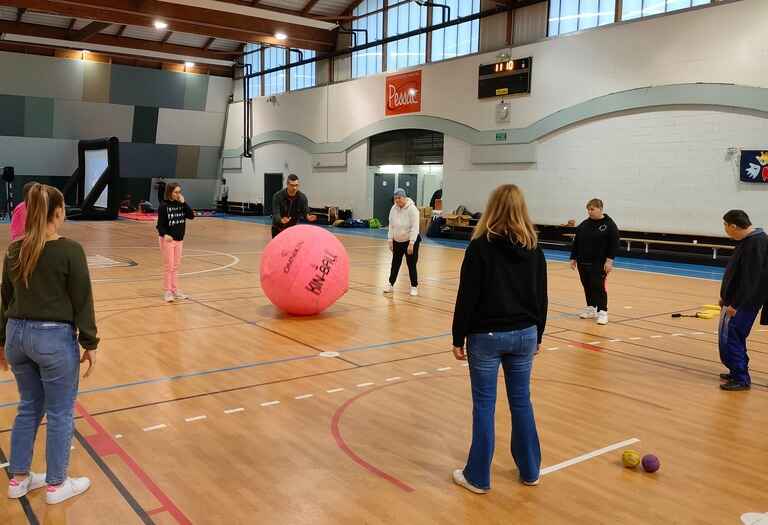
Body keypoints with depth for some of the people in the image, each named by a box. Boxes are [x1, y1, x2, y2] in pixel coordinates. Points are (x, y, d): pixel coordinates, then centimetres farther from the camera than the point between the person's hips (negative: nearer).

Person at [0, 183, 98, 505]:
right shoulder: (69, 250, -15)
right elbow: (82, 301, -12)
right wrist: (90, 343, -4)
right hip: (54, 337, -6)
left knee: (29, 407, 21)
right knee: (60, 413, 8)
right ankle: (56, 485, 21)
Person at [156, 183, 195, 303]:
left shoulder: (180, 205, 3)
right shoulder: (164, 206, -11)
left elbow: (191, 216, -7)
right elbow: (160, 225, -12)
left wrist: (184, 203, -13)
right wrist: (165, 234, -30)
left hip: (179, 240, 5)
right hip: (168, 240, -5)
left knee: (176, 267, 12)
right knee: (169, 267, -1)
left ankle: (175, 290, 20)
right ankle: (168, 292, 8)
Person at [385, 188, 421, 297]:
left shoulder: (412, 209, -19)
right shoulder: (393, 209, -2)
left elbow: (415, 228, -21)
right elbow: (391, 226, 4)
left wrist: (411, 243, -24)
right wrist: (390, 240, 1)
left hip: (410, 241, -5)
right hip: (397, 241, 5)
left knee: (411, 265, 2)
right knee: (395, 264, 12)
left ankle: (414, 287, 14)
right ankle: (391, 284, 23)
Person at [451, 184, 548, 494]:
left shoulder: (480, 246, -11)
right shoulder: (533, 248, 3)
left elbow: (467, 298, -12)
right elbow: (541, 297, 8)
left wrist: (459, 338, -4)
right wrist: (536, 336, 18)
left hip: (486, 336, -4)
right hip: (523, 334, 5)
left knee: (484, 405, 4)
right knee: (522, 402, 15)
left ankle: (478, 477, 14)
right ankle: (530, 471, 27)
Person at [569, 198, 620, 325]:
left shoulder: (609, 224, -7)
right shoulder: (584, 224, 8)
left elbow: (614, 244, -10)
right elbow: (576, 243, 12)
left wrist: (609, 260, -16)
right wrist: (573, 258, 9)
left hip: (599, 263, -5)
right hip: (583, 262, 5)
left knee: (598, 286, -6)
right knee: (587, 287, 12)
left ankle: (602, 311, 1)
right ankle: (591, 309, 25)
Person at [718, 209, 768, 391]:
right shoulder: (747, 241, 10)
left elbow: (751, 279, -24)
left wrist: (736, 304, -22)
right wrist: (726, 297, 21)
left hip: (744, 303, -10)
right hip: (736, 299, 10)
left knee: (730, 338, -6)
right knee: (734, 337, 17)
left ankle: (741, 379, 2)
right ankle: (738, 373, 28)